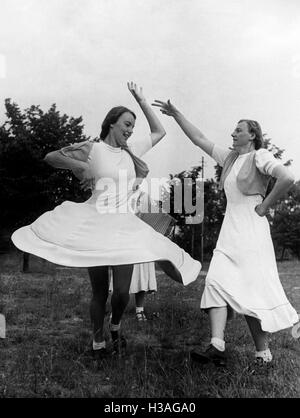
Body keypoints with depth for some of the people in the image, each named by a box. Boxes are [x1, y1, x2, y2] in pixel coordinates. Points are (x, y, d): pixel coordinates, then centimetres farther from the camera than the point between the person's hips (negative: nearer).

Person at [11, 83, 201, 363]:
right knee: (99, 292, 5)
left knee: (122, 291, -2)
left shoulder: (131, 151, 11)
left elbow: (159, 132, 21)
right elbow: (51, 157, -6)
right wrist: (81, 165, -22)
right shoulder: (92, 149, -3)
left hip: (125, 228, 4)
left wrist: (142, 101, 16)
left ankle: (115, 327, 32)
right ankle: (98, 340, 29)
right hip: (94, 226, -3)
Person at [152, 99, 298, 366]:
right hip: (229, 230, 7)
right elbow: (199, 139, 17)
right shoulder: (229, 158, 16)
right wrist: (176, 114, 14)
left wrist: (265, 206, -12)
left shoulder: (259, 156, -5)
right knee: (217, 282, -9)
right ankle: (217, 347, -14)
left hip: (251, 231, -7)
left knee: (252, 291, -5)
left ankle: (264, 354, 9)